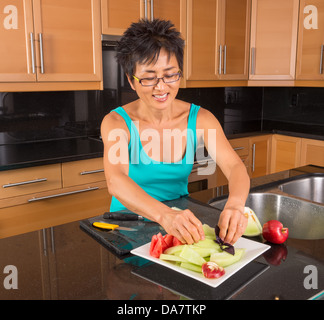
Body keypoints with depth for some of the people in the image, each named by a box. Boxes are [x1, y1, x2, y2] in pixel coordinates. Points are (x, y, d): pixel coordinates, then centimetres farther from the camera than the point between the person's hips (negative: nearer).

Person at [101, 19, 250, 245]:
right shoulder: (116, 122, -12)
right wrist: (165, 215, -46)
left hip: (182, 224, 2)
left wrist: (235, 205, -38)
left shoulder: (200, 119, -4)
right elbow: (116, 182, -29)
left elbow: (235, 167, -15)